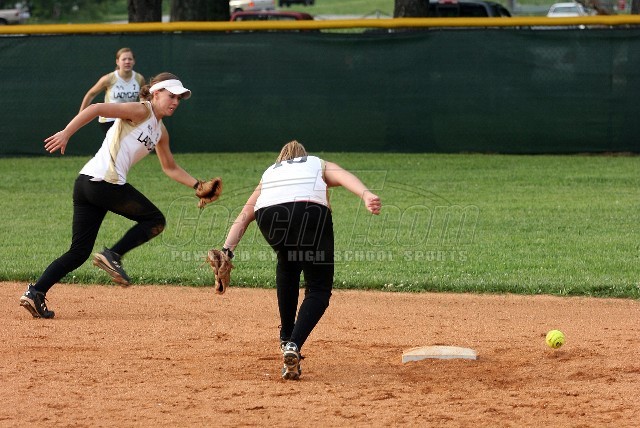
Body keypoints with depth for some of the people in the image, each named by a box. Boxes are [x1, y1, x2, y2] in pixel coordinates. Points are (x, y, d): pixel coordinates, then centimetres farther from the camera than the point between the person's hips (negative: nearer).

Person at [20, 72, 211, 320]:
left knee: (79, 253, 5)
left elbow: (170, 168, 34)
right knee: (155, 220, 4)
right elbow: (96, 109, -14)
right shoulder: (141, 111, -4)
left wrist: (197, 185, 25)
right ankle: (112, 256, -6)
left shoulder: (160, 132, 23)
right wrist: (66, 134, -23)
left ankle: (36, 292, -5)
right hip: (105, 182, -9)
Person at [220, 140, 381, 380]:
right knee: (319, 288, 5)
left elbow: (244, 217, 26)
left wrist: (227, 249, 17)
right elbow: (344, 177, 10)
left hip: (268, 213, 3)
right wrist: (366, 196, -8)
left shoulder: (270, 173, 40)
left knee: (288, 265, 33)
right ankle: (293, 346, -18)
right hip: (310, 211, -3)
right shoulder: (320, 165, 35)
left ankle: (286, 338, 36)